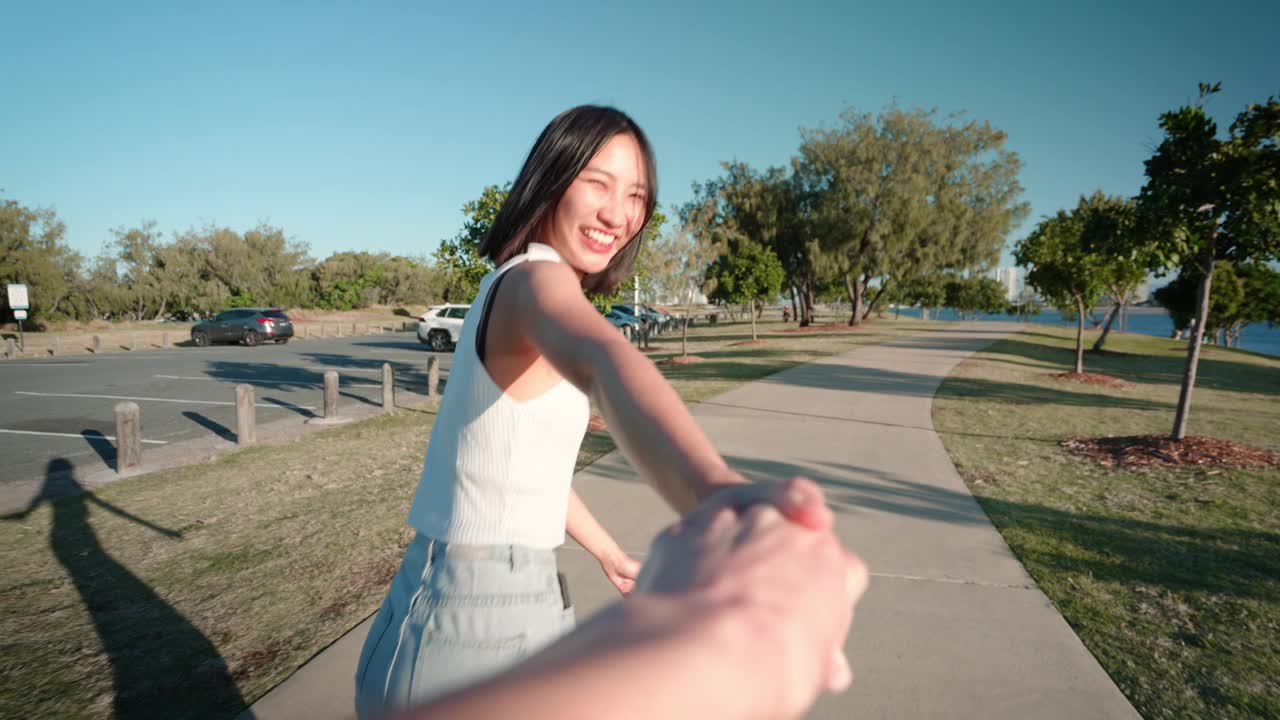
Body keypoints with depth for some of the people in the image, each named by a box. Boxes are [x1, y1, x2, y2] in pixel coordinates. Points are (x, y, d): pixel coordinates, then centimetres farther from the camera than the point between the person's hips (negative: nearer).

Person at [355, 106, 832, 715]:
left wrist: (609, 552, 25)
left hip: (512, 598, 9)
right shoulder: (537, 278, -19)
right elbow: (601, 360, -44)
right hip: (478, 626, -9)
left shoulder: (509, 283, 10)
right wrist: (714, 490, -63)